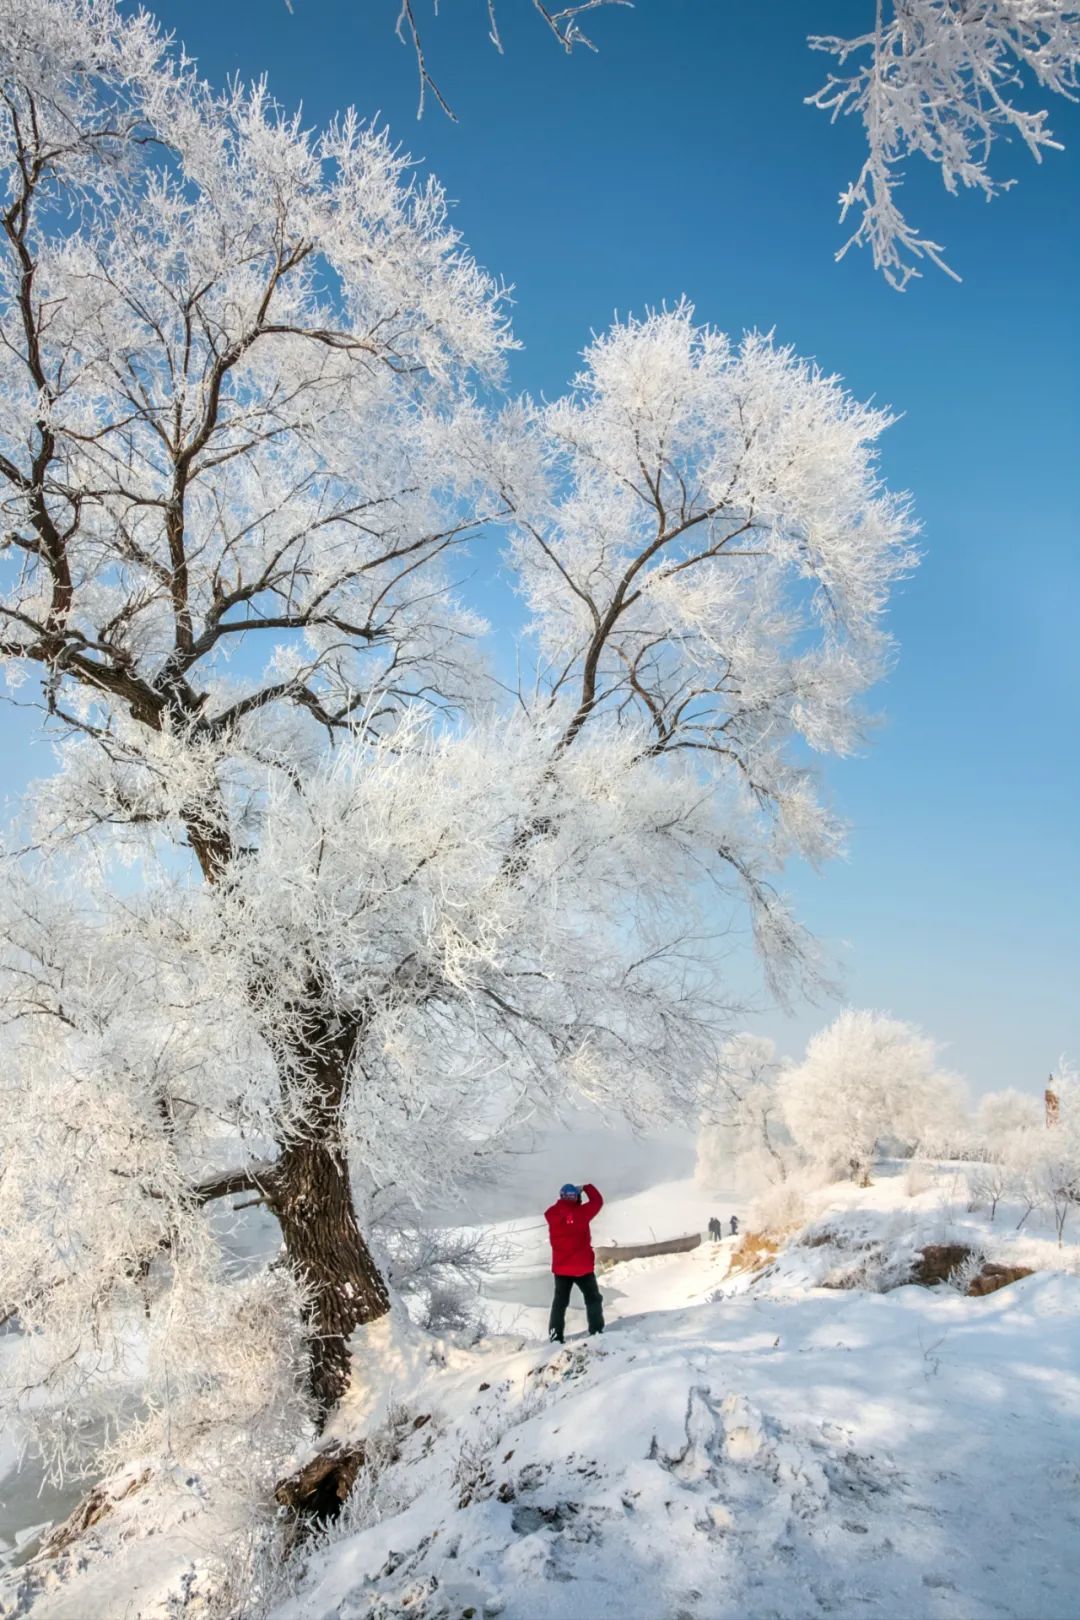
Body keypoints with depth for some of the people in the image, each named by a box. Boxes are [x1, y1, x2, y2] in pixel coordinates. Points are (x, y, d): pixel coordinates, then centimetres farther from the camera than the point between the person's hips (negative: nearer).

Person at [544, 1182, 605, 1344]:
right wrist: (587, 1188, 15)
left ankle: (555, 1336, 7)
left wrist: (563, 1200, 19)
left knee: (560, 1302, 13)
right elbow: (597, 1201, 1)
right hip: (583, 1266, -3)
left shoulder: (553, 1214, -5)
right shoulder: (581, 1212, -14)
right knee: (593, 1299, 11)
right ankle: (596, 1331, 3)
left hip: (561, 1267, 3)